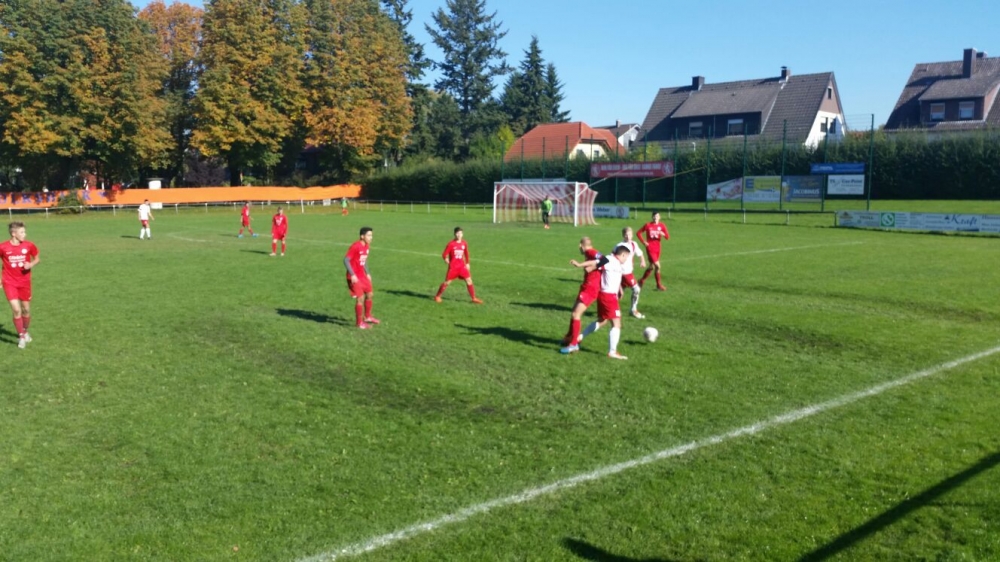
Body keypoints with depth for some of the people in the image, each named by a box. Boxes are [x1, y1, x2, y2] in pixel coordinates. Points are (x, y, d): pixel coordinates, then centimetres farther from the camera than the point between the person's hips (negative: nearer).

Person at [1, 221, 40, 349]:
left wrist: (31, 265, -13)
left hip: (24, 282, 2)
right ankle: (21, 336, 4)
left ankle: (25, 332, 36)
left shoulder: (28, 245, -7)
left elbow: (36, 259, 9)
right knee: (16, 310, -11)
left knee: (26, 310, 11)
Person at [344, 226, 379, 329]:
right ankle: (360, 323, 4)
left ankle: (367, 317, 35)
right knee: (360, 298, -9)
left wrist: (367, 273, 14)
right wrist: (352, 275, -24)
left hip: (363, 276, 9)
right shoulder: (355, 246, -21)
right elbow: (346, 260, -22)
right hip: (355, 277, -9)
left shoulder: (367, 246, 6)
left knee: (369, 295, 15)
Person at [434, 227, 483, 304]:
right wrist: (446, 259, -20)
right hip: (453, 267, -4)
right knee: (447, 282, 0)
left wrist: (467, 263, 19)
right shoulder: (451, 244, -10)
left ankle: (474, 298, 7)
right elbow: (444, 254, -6)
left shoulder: (464, 243, 3)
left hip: (462, 266, 4)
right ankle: (437, 296, 18)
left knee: (469, 281, -3)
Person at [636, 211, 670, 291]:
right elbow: (638, 233, 3)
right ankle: (659, 285, -2)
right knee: (657, 266, -13)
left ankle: (642, 281, 31)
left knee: (652, 267, 13)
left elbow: (668, 237, -3)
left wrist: (663, 234, -24)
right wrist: (644, 242, -6)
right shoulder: (648, 225, -4)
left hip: (657, 248, 5)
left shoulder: (662, 226, 2)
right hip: (650, 248, -5)